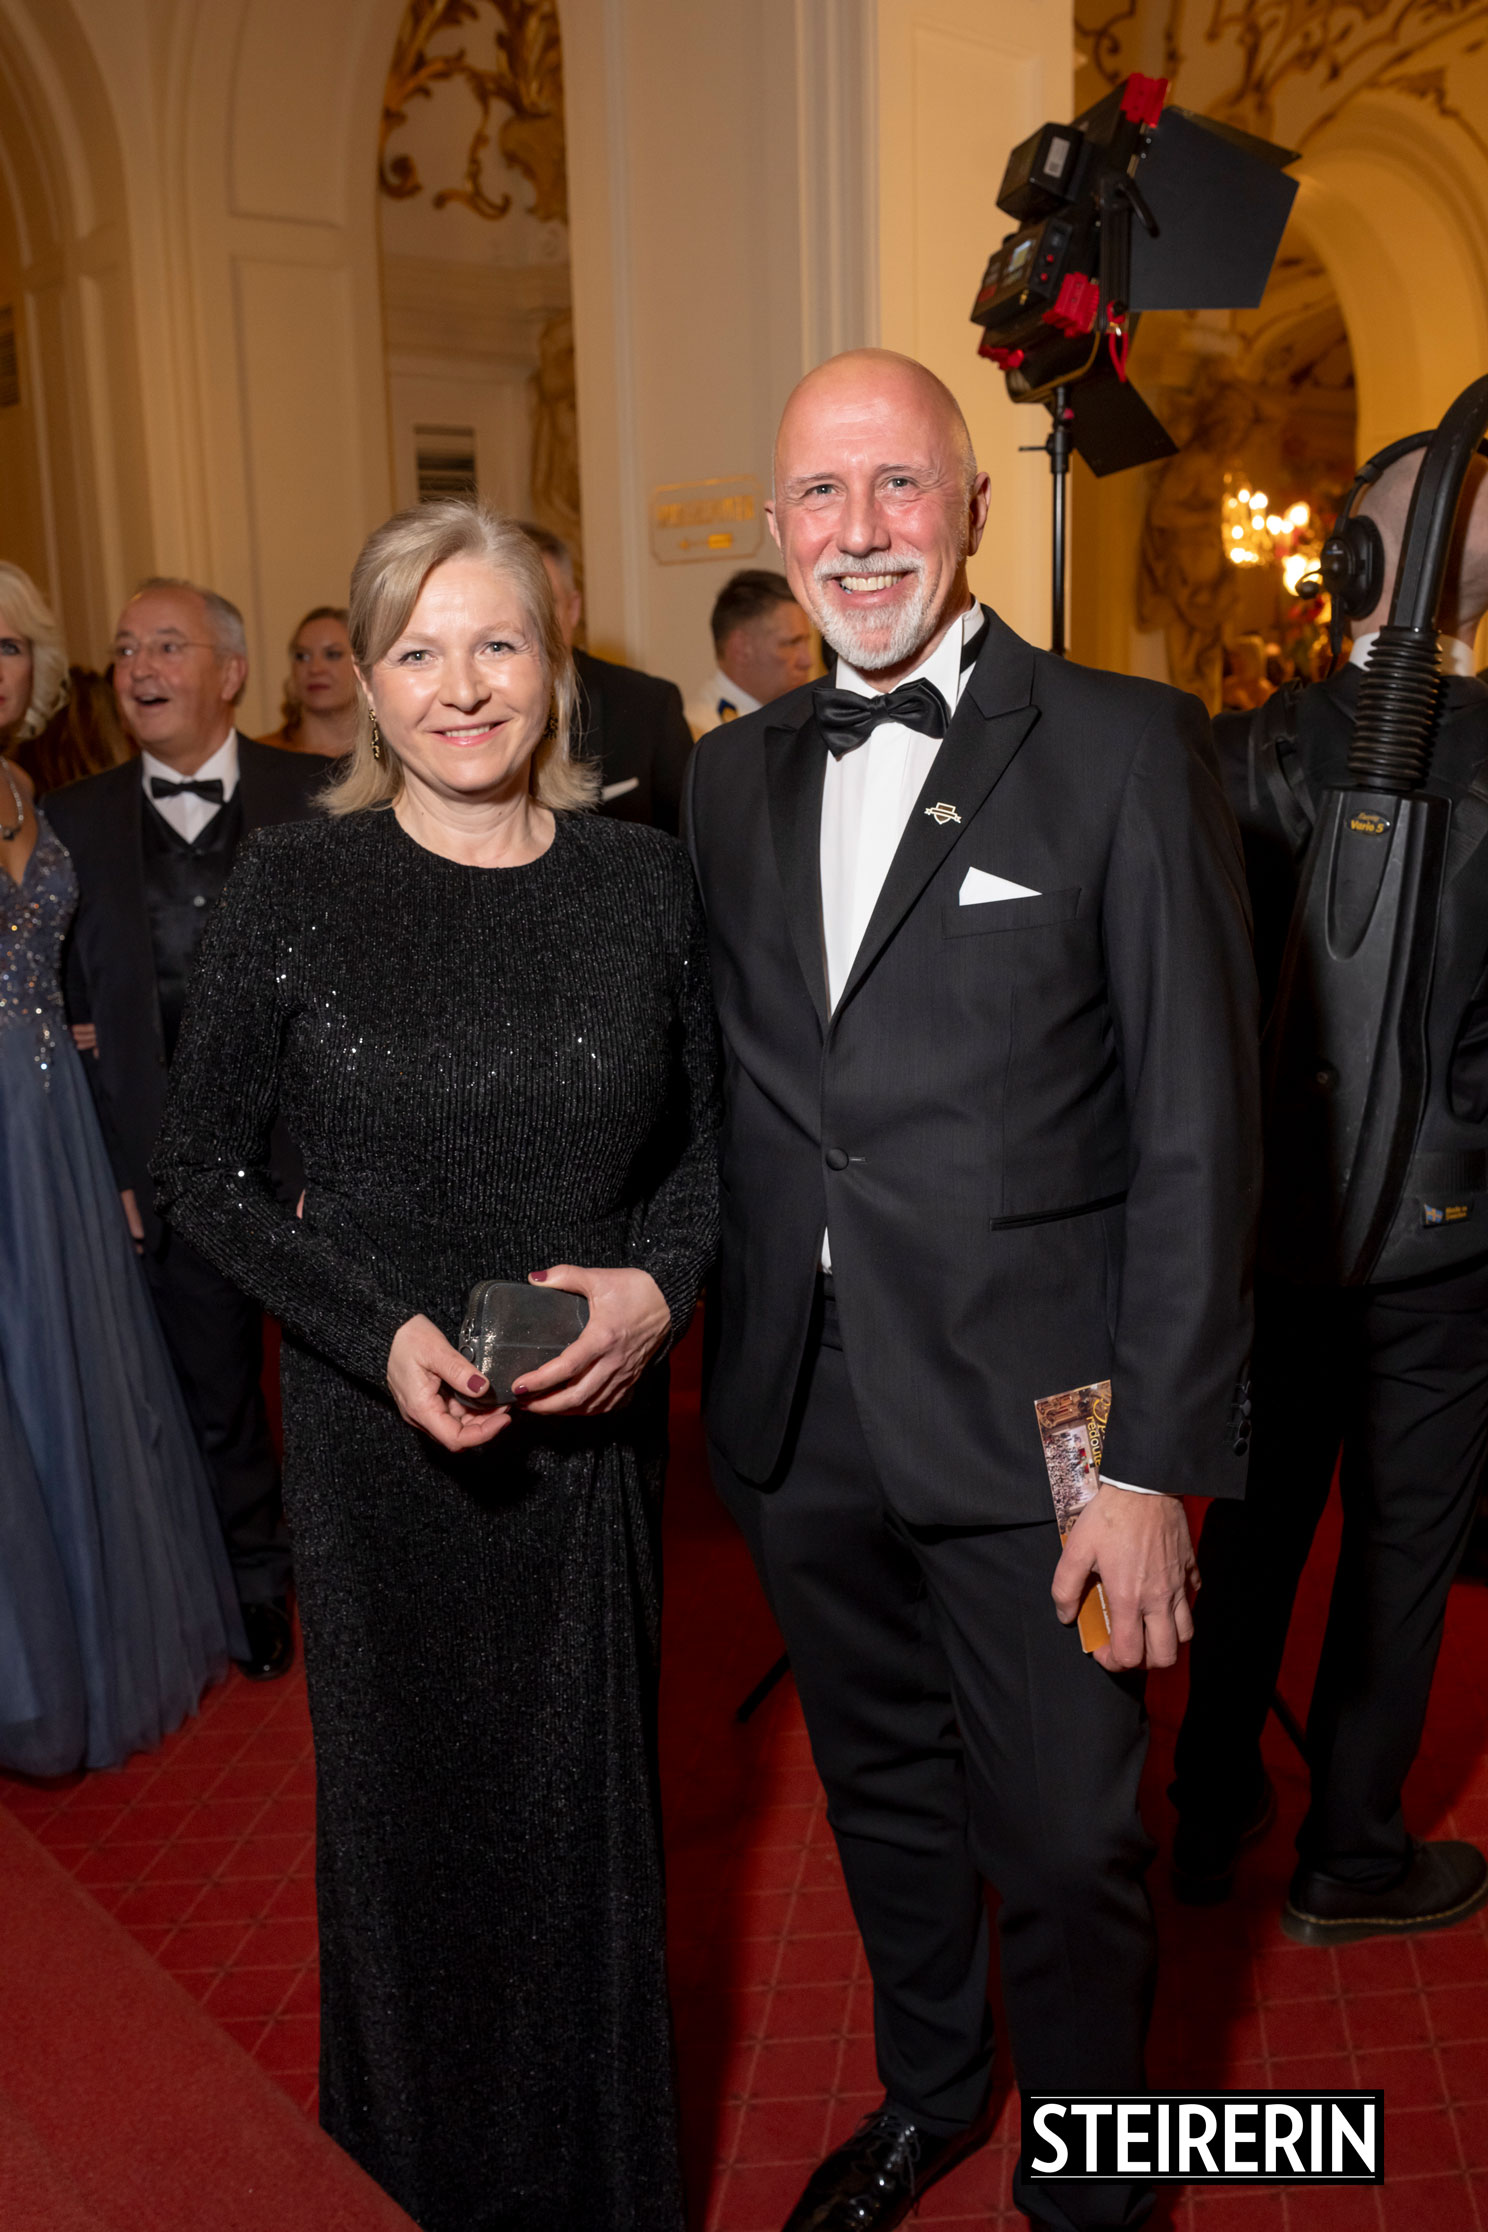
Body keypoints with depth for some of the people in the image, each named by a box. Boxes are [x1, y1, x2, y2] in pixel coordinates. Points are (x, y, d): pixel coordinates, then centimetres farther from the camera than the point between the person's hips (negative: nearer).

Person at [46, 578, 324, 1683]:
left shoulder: (319, 798, -4)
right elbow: (69, 1009, 2)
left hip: (314, 1150, -2)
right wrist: (106, 1169, -5)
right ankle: (256, 1578, 39)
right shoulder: (75, 820, 2)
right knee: (215, 1394, 17)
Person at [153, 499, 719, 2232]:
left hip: (591, 1423, 2)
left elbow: (708, 1136, 6)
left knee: (586, 1800, 14)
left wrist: (657, 1282, -13)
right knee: (409, 1803, 14)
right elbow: (200, 1167, -3)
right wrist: (381, 1334, -15)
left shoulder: (643, 879, -2)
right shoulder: (294, 885, -8)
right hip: (376, 1431, -1)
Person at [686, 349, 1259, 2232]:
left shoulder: (1124, 749, -8)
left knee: (1066, 1848, 11)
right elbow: (726, 1104, 10)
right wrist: (697, 1345, 3)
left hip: (1031, 1430, -4)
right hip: (801, 1427, 5)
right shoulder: (729, 776, 7)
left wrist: (1157, 1458, -14)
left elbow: (1194, 1131, -11)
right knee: (884, 1798, 23)